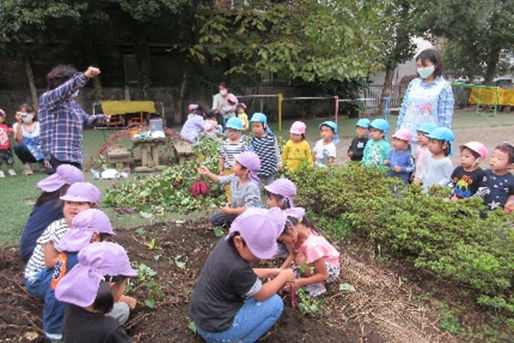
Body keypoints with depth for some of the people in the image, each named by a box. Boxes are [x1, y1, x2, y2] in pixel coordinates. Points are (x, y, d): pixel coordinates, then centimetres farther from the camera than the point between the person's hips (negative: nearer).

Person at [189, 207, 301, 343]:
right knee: (275, 303, -6)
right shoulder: (236, 267, -31)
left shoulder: (225, 243, -6)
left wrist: (270, 272, 6)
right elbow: (262, 295, -13)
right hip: (216, 330, -8)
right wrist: (284, 276, -1)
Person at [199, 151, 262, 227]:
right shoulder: (235, 177, -12)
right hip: (236, 211, 8)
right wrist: (207, 173, -17)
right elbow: (219, 180, 0)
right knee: (214, 220, 10)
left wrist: (229, 211, -26)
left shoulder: (251, 186, -34)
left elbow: (248, 208, -35)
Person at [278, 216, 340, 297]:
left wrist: (299, 282, -32)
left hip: (330, 269, -8)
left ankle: (317, 285, -9)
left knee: (301, 259, -30)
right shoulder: (297, 232, -17)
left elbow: (324, 275, -29)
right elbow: (292, 255, -3)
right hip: (315, 263, 8)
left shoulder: (312, 245, -37)